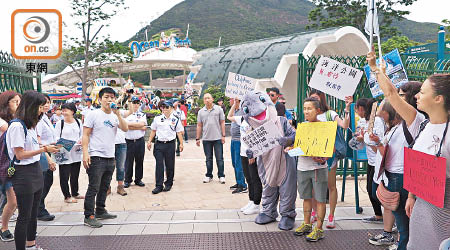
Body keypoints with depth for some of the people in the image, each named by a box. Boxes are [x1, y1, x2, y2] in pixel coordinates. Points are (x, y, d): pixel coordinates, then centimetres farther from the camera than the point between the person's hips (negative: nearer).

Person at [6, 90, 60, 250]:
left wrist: (46, 146, 2)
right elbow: (20, 154, -19)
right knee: (24, 216, -1)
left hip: (36, 170, 9)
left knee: (33, 213, 19)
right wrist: (44, 149, -19)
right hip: (23, 173, -9)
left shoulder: (30, 124, 13)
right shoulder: (17, 125, -17)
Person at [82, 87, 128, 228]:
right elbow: (85, 135, -6)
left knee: (104, 187, 15)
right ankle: (88, 216, 4)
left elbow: (125, 129, -5)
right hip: (96, 157, -6)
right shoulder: (93, 114, -4)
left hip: (110, 158, 6)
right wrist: (85, 153, -15)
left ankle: (100, 212, 28)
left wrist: (118, 113, -14)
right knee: (93, 188, -4)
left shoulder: (115, 116, 11)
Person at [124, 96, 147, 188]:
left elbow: (144, 127, -7)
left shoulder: (142, 115, 10)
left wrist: (131, 124, -9)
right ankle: (127, 180, 16)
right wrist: (139, 126, -11)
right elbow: (126, 127, -13)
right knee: (129, 161, 4)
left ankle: (138, 179, 19)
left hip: (140, 141, 2)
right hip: (129, 141, -2)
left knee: (140, 161, 8)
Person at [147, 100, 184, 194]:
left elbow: (179, 132, 5)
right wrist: (149, 141, 9)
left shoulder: (176, 119, 1)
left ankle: (168, 184, 21)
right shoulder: (157, 118, 5)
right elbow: (153, 131, 13)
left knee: (170, 165, 7)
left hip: (170, 144, -1)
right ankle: (158, 185, 2)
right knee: (159, 165, -2)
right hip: (159, 144, 1)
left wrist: (181, 143, 0)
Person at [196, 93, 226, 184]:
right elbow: (199, 125, 10)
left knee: (219, 158, 2)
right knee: (208, 159, 11)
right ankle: (208, 175, 21)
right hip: (206, 139, 2)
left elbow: (222, 123, 1)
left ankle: (221, 176, 12)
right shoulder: (201, 112, 7)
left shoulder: (218, 109, 1)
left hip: (217, 138, -2)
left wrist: (223, 135, -4)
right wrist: (197, 138, 7)